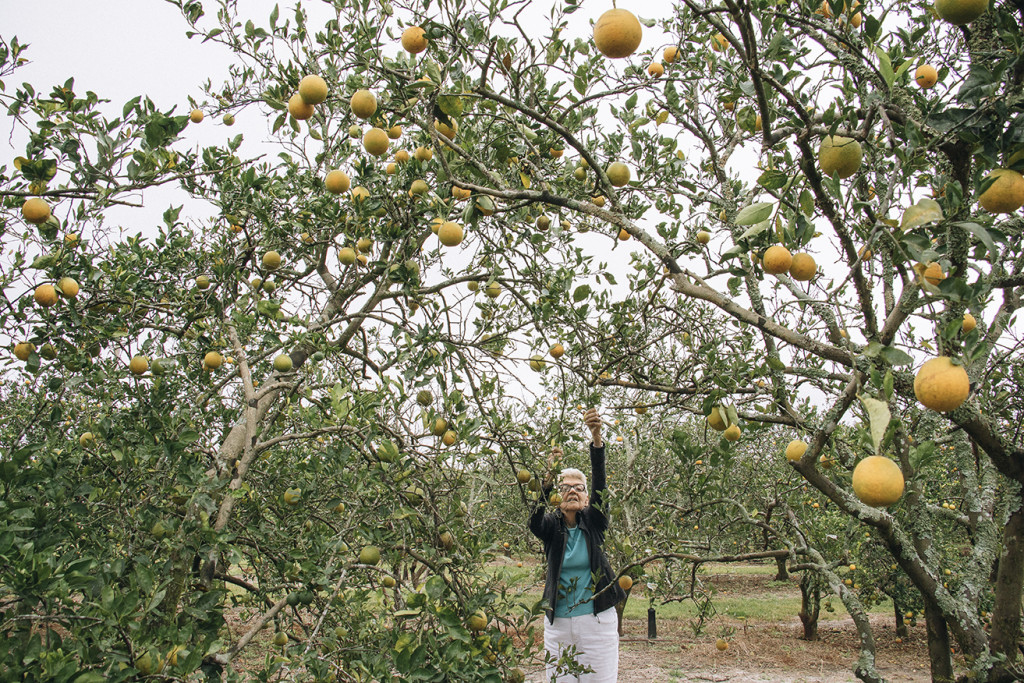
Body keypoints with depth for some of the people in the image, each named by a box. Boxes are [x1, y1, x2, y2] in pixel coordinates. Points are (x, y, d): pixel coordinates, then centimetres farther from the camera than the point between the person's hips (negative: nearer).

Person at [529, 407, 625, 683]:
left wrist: (597, 438, -29)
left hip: (597, 621, -1)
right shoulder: (551, 526, 3)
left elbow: (600, 485, -14)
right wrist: (547, 477, -37)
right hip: (558, 623, 1)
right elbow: (535, 520, -21)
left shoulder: (593, 521, 2)